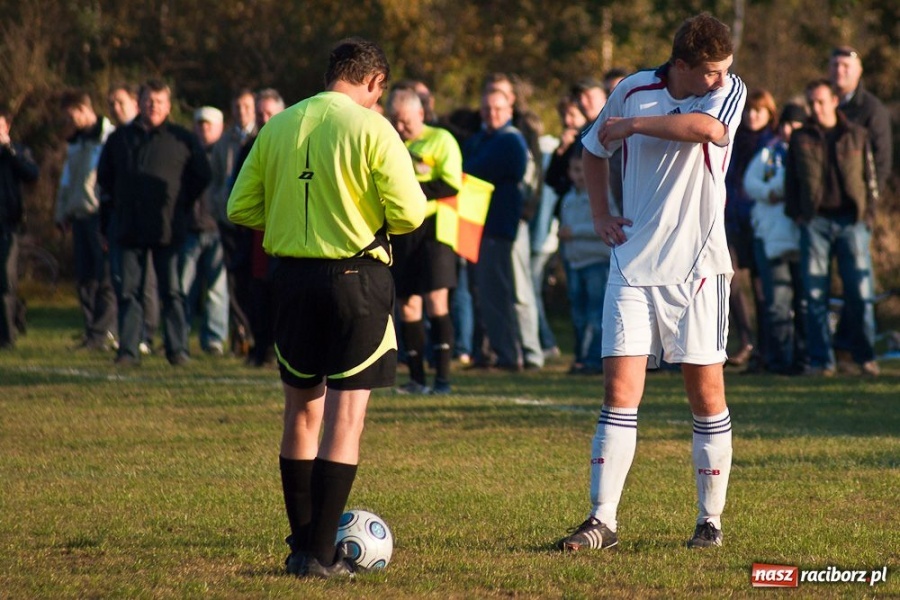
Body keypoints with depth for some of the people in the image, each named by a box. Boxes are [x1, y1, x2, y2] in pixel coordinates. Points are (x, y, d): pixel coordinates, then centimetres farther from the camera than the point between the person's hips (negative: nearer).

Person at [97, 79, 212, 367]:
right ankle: (128, 350, 4)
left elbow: (202, 176, 9)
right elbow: (104, 175, 22)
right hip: (129, 229, 3)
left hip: (168, 230, -2)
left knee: (172, 291, -1)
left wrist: (183, 203, 6)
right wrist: (116, 203, 15)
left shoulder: (183, 139, 2)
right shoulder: (120, 138, 10)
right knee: (129, 291, 2)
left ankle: (177, 348, 2)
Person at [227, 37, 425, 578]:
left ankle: (302, 546, 20)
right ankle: (321, 554, -6)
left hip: (293, 275, 5)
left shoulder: (278, 127, 5)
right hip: (356, 275, -5)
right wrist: (378, 217, 8)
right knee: (346, 417, -1)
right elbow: (409, 213, -14)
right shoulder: (372, 129, -9)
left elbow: (240, 208, 7)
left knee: (302, 412, 15)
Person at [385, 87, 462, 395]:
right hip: (399, 231, 5)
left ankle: (442, 377, -11)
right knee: (407, 305, 5)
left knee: (436, 301, -11)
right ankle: (416, 378, 11)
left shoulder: (441, 140, -1)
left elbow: (451, 185, -11)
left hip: (431, 228, -5)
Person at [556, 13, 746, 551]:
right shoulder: (634, 91, 2)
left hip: (696, 265, -2)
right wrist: (601, 214, 10)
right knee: (621, 390, -4)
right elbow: (595, 149, 21)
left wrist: (634, 124, -19)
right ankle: (602, 521, -2)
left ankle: (712, 520, 13)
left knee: (707, 393, 1)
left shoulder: (729, 90, -5)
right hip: (634, 264, 2)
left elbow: (710, 129, -29)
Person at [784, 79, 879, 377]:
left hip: (852, 221, -1)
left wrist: (869, 213, 3)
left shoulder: (856, 135, 10)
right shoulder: (800, 139, 12)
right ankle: (821, 360, 1)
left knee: (859, 291, -5)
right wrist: (795, 213, 6)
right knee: (815, 293, -3)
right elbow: (790, 180, 16)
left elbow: (870, 176, 12)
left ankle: (864, 355, 4)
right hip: (815, 221, 1)